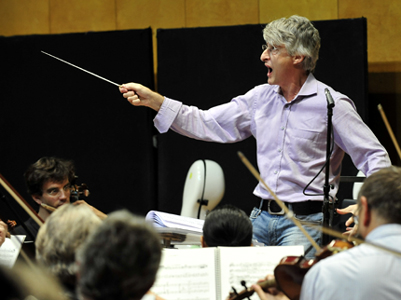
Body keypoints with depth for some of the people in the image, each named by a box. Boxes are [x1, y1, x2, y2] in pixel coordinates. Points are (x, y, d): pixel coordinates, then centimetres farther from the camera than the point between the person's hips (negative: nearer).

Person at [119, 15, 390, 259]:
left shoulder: (332, 104, -6)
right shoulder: (261, 98, 11)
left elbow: (375, 158, -5)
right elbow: (207, 124, 13)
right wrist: (153, 100, 6)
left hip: (304, 222, -6)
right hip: (262, 218, 6)